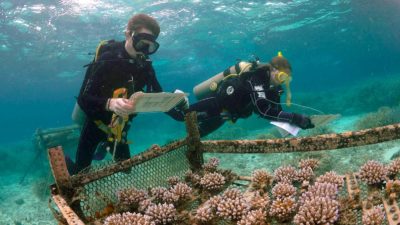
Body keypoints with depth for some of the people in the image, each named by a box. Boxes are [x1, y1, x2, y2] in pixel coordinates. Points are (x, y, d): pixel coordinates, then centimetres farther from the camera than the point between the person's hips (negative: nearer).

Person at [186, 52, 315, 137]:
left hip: (220, 113, 9)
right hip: (214, 104, -9)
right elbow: (263, 110, -42)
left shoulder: (269, 83, -4)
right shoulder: (257, 77, -30)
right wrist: (294, 118, -45)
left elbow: (276, 111, -2)